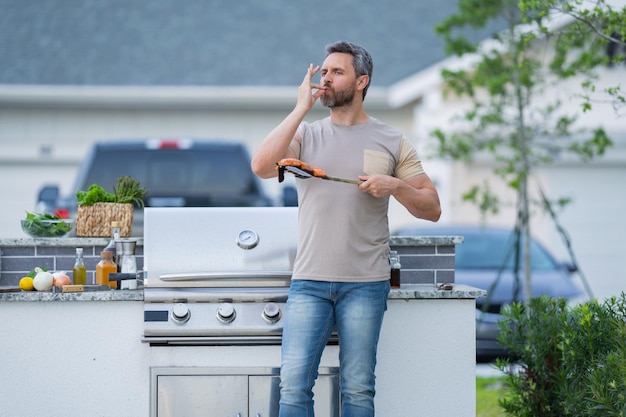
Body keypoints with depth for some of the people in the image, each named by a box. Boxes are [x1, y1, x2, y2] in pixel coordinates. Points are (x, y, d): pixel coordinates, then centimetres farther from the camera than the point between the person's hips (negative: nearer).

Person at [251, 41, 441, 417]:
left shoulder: (392, 142, 7)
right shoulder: (305, 135, 9)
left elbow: (432, 210, 8)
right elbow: (262, 167, -11)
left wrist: (395, 186, -11)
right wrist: (302, 108, -9)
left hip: (365, 285, -1)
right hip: (309, 282, 1)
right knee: (294, 384, -6)